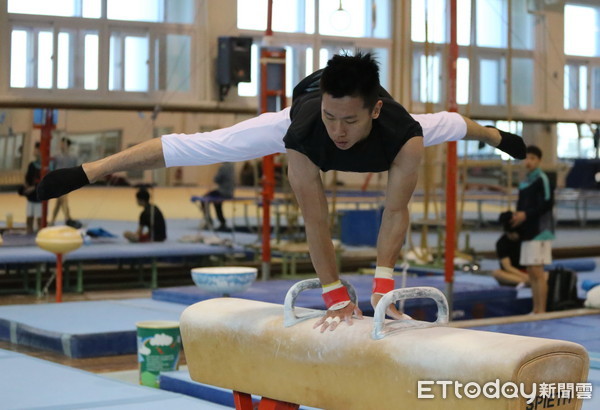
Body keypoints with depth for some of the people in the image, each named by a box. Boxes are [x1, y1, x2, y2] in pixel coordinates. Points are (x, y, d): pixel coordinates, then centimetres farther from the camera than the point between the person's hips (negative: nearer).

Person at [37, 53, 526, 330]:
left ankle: (491, 133, 67)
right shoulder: (303, 134, -48)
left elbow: (397, 211, -38)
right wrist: (336, 297, -38)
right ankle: (88, 171, 10)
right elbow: (315, 220, -42)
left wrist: (383, 285, -43)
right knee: (197, 146, -2)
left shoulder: (404, 135, -47)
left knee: (445, 125, 31)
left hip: (381, 136, 2)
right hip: (298, 115, -2)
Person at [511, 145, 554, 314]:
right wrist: (516, 219, 6)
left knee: (537, 272, -10)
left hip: (539, 231, -8)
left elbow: (548, 203, -15)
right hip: (527, 232, 8)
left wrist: (526, 215, -17)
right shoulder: (523, 183, 17)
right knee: (531, 273, 9)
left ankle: (541, 311, -8)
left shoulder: (542, 179, -8)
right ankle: (535, 310, 14)